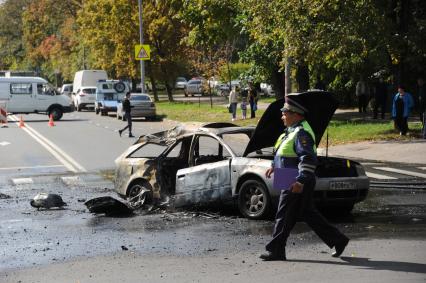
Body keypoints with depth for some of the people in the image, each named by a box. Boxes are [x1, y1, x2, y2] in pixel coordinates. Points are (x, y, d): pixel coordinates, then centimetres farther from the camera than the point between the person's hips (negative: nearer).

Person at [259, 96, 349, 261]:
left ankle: (276, 251, 5)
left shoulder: (301, 133, -18)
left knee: (285, 216, -3)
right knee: (309, 215, 15)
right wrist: (275, 166, 25)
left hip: (296, 184, -11)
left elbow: (308, 160, -26)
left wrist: (300, 181, -30)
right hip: (292, 181, 11)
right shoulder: (292, 130, 14)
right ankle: (338, 240, 20)